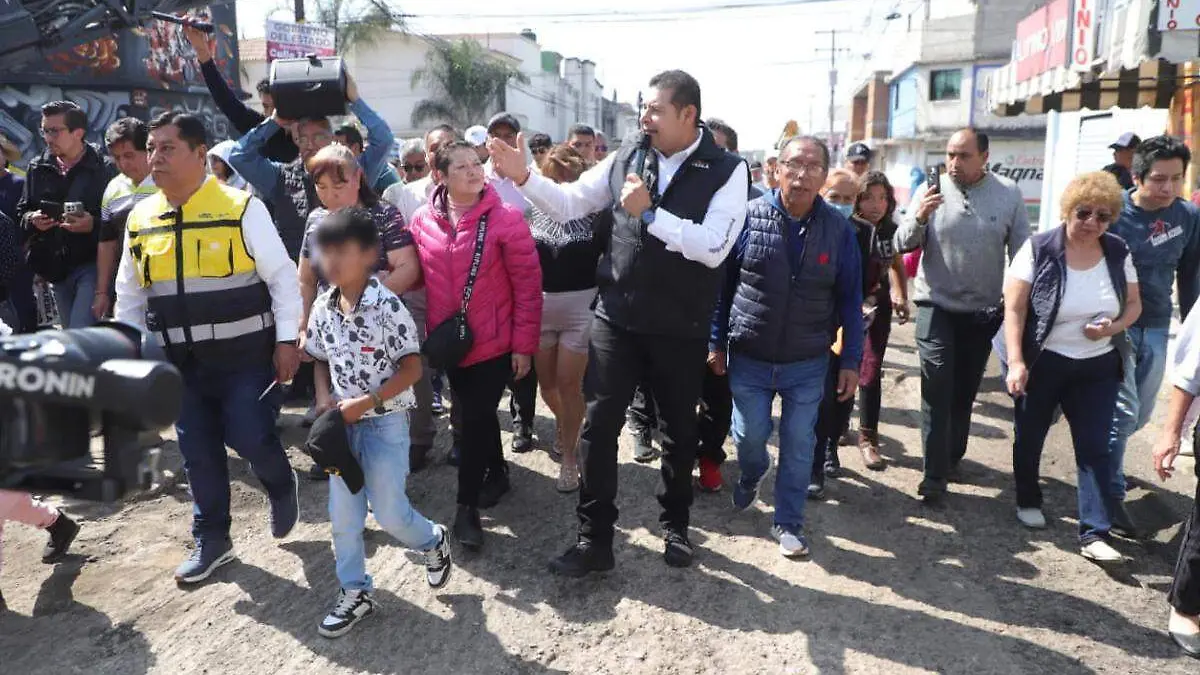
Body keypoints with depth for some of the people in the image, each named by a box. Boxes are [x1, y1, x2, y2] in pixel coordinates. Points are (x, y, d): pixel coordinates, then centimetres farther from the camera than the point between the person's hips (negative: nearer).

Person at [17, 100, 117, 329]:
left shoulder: (103, 170, -8)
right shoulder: (38, 168, 9)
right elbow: (22, 211, 18)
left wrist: (93, 225, -26)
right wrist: (32, 219, -4)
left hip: (92, 264, -7)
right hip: (54, 267, 7)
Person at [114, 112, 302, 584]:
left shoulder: (241, 208, -9)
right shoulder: (140, 219, 6)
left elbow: (282, 277, -7)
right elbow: (129, 295, 14)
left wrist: (286, 341, -11)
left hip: (244, 354, -5)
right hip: (180, 360, 5)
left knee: (249, 436, -6)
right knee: (197, 451, 11)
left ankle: (282, 487, 29)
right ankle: (210, 539, 29)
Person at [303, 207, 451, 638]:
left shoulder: (387, 306, -18)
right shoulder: (323, 308, 0)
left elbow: (412, 369, -16)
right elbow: (321, 360, 13)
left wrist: (366, 402, -20)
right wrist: (324, 399, -5)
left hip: (385, 423, -5)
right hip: (344, 424, 6)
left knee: (389, 514, 0)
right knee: (342, 516, 9)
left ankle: (434, 542, 32)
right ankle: (355, 593, 27)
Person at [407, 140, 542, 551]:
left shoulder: (505, 219, -13)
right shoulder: (422, 221, -1)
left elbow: (528, 285, -11)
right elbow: (419, 277, 10)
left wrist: (524, 345, -11)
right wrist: (431, 331, 4)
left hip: (495, 343, -4)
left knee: (474, 419, -2)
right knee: (475, 414, 19)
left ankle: (467, 507, 13)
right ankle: (496, 472, 43)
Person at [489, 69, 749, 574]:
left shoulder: (726, 171, -8)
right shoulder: (627, 156, 2)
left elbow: (714, 247, -20)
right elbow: (569, 203, 5)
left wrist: (648, 211, -23)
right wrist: (524, 177, -10)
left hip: (680, 328, -2)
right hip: (617, 317, 2)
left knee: (679, 431, 14)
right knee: (598, 428, 2)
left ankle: (675, 525, 37)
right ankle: (594, 539, 16)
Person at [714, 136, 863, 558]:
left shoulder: (839, 229, -4)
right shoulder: (748, 217, -8)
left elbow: (849, 300, 1)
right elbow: (722, 283, -1)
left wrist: (851, 361, 0)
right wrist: (717, 342, 1)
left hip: (808, 364, 1)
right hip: (749, 358, 0)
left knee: (798, 446, 7)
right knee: (749, 437, 9)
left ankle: (788, 523, 25)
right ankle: (751, 477, 44)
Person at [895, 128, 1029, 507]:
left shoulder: (1008, 194, -3)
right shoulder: (930, 191, -6)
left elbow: (1022, 254, 2)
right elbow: (902, 244, -9)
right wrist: (919, 218, -28)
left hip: (983, 312, 2)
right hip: (936, 307, -2)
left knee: (965, 391, 16)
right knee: (937, 392, -7)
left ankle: (952, 457, 35)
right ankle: (935, 476, -1)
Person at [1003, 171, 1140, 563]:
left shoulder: (1118, 253, -2)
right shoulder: (1038, 250, -14)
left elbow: (1134, 304, 8)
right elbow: (1014, 309, -15)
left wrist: (1114, 327, -15)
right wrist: (1016, 362, -21)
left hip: (1098, 367, 3)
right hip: (1042, 364, -3)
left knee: (1095, 447, 1)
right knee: (1029, 437, 14)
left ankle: (1094, 534, 7)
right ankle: (1028, 500, 38)